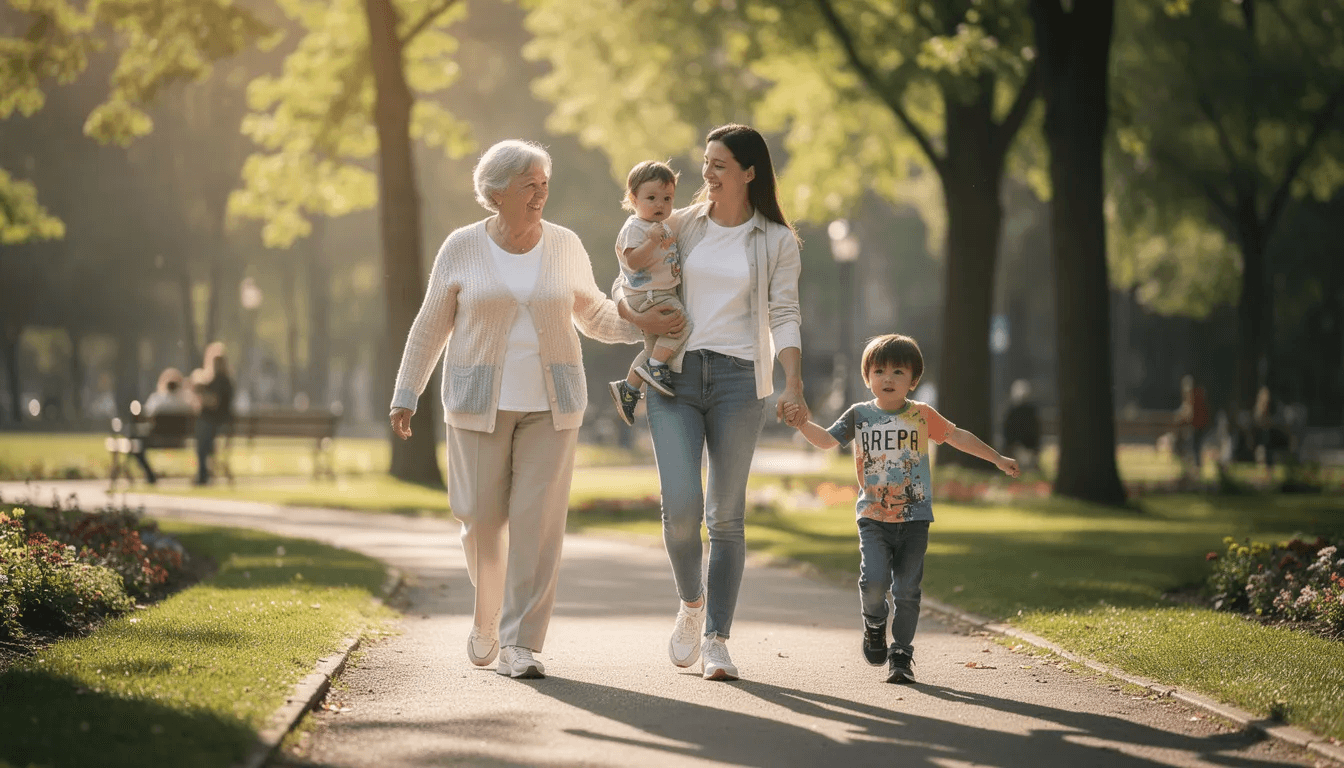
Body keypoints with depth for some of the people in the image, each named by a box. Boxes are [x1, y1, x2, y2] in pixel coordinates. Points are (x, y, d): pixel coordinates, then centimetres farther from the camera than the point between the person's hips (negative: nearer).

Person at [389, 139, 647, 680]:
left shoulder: (565, 246, 3)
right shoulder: (462, 249, -2)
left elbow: (593, 315, 13)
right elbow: (431, 326, 4)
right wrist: (405, 395, 1)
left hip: (550, 404, 1)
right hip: (480, 403, -1)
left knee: (538, 521, -8)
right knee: (482, 518, 0)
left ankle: (519, 645, -5)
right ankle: (488, 611, 29)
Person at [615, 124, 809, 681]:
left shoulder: (777, 242, 6)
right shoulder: (679, 226, 9)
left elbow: (784, 316, 2)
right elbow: (623, 283, 15)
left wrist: (794, 385, -10)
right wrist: (635, 315, -7)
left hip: (738, 380, -1)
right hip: (675, 376, 1)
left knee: (726, 515, 1)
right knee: (681, 506, -13)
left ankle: (716, 640, 7)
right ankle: (691, 603, 14)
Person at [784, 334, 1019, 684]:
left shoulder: (922, 415, 3)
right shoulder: (859, 415, 5)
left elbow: (958, 437, 11)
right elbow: (827, 439, 7)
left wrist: (998, 459, 13)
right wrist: (802, 422, -11)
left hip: (914, 519, 0)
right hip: (873, 517, 0)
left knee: (907, 589, -1)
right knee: (874, 581, -17)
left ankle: (901, 653, 13)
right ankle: (874, 623, 15)